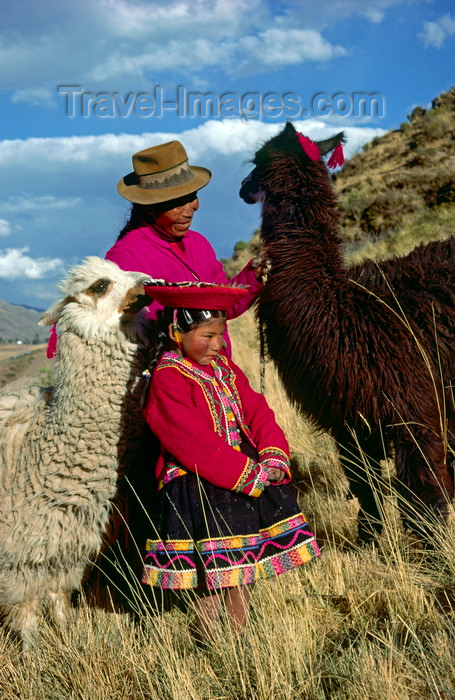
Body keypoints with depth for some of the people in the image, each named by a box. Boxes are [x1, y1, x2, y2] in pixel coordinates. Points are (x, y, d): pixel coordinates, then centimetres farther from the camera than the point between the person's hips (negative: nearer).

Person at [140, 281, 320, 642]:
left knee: (243, 571, 14)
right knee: (212, 577, -4)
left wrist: (273, 457, -13)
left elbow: (256, 410, 6)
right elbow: (194, 442, -20)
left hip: (248, 475, 8)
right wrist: (249, 474, -20)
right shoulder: (167, 380, -14)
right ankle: (208, 642, 13)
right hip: (197, 489, -8)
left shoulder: (224, 367, 11)